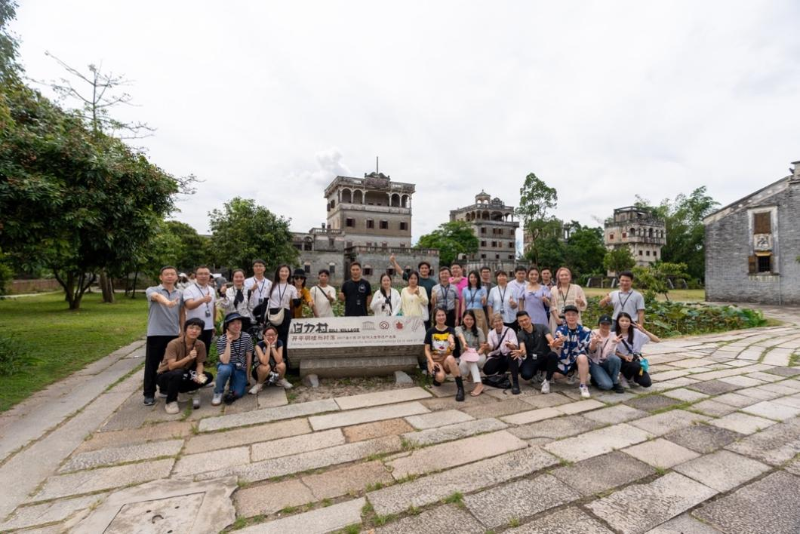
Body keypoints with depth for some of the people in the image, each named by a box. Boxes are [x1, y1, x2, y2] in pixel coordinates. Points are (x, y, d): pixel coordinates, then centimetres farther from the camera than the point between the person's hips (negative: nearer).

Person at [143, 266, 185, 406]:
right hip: (156, 334, -3)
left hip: (174, 334, 4)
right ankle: (149, 394, 15)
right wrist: (167, 302, -53)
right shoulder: (152, 290, -5)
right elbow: (157, 296, -31)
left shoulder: (180, 293, 7)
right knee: (152, 364, 4)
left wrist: (182, 329, 9)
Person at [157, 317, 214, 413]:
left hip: (183, 375, 4)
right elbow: (171, 366, -29)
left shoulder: (200, 345, -10)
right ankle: (170, 402, -13)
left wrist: (199, 375, -27)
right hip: (166, 376, -4)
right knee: (178, 373, -38)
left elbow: (199, 364, -6)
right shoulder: (174, 344, -23)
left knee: (208, 376, -15)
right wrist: (188, 357, -41)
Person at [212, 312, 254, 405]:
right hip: (227, 366, -1)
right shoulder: (221, 339, -20)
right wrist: (228, 342, -35)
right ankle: (218, 393, -9)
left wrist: (247, 374, 1)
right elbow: (225, 361, -30)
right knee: (225, 369, -37)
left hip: (241, 369, 1)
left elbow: (249, 357, -3)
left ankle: (233, 384, 19)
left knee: (238, 394, -16)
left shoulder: (246, 337, -13)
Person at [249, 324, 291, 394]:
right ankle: (259, 384, -6)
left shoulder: (279, 343, -15)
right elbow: (265, 362, -34)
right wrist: (268, 346, -34)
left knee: (282, 365, -30)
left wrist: (273, 346, -30)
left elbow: (278, 361, -28)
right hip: (259, 369, -2)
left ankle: (281, 380, 2)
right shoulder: (259, 345, -22)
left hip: (274, 370, 2)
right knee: (266, 367, -36)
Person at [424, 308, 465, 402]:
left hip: (447, 360, 1)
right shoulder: (430, 331, -1)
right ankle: (435, 375, 6)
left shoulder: (450, 329, 0)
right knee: (441, 377, -34)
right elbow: (427, 350, 1)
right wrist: (431, 362, -17)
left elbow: (451, 337, -25)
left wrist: (452, 343, -50)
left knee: (450, 358, -38)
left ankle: (460, 388, -28)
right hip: (434, 359, -1)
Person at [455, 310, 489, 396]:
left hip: (479, 357, -1)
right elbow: (461, 336, -26)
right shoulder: (459, 329, 0)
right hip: (464, 357, 1)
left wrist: (478, 353, -30)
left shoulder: (479, 330, 2)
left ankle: (478, 384, -28)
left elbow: (482, 347, -5)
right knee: (463, 371, -33)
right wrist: (464, 343, -51)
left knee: (469, 359, -35)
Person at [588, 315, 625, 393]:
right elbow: (591, 351, -18)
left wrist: (615, 344, -34)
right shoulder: (594, 333, -7)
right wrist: (593, 343, -40)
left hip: (606, 363, 3)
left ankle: (615, 383, -10)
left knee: (615, 358, -33)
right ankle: (596, 379, 7)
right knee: (607, 385, -28)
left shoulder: (613, 336, -2)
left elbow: (611, 354, -14)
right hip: (595, 363, -3)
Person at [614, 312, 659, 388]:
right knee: (635, 366, -36)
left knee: (646, 383, -19)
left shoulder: (636, 332, -6)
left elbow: (657, 340, -10)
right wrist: (624, 356, -20)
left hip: (636, 361, 2)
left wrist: (644, 331, -22)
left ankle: (634, 376, 16)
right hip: (623, 361, -2)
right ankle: (624, 377, -3)